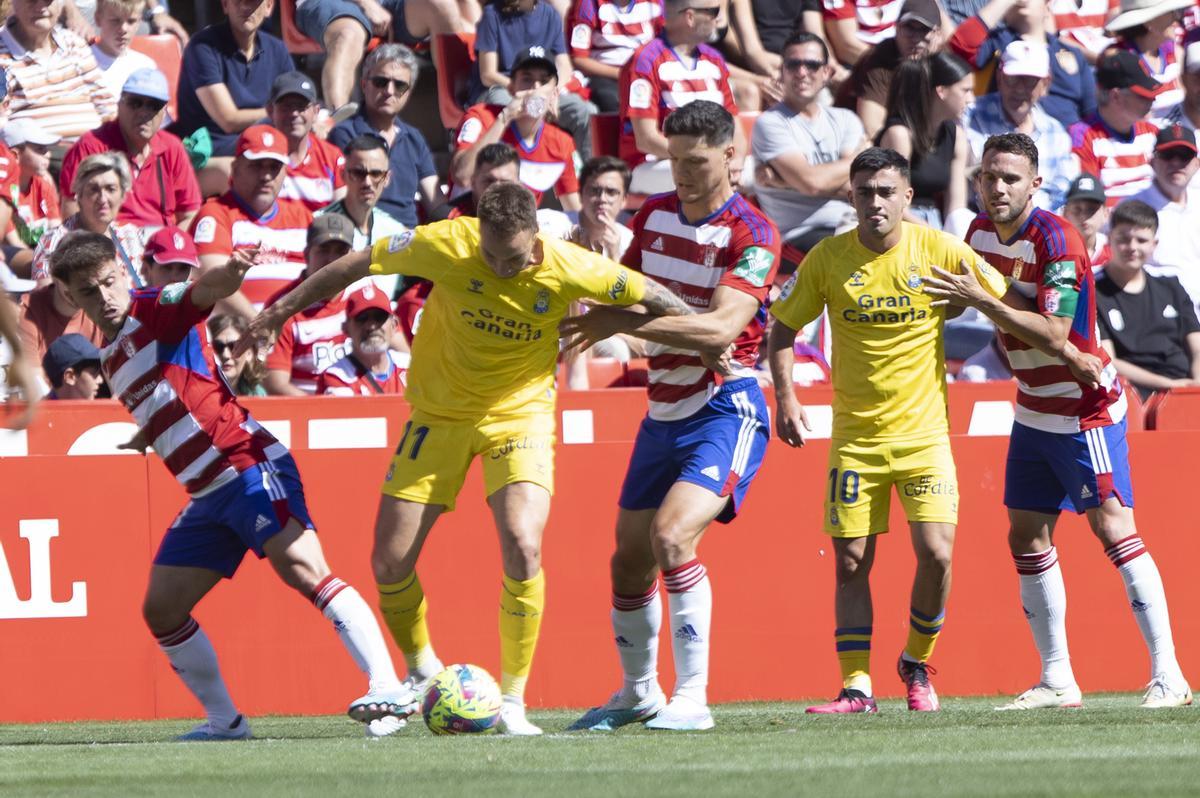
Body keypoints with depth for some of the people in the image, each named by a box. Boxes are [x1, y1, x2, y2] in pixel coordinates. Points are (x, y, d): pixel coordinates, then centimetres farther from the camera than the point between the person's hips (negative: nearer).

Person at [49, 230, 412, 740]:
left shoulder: (155, 310, -4)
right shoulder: (110, 357, 19)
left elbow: (204, 291, -27)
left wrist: (229, 273, -47)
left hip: (249, 466, -9)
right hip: (207, 495, 9)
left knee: (304, 570, -24)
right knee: (161, 610, 6)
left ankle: (387, 686, -31)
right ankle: (224, 720, 17)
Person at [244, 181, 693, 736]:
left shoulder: (569, 270, -22)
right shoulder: (446, 245, -22)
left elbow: (648, 295, -4)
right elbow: (357, 264, -7)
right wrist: (284, 309, 2)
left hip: (520, 413, -1)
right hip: (439, 413, 2)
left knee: (523, 549, -24)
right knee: (389, 564, -3)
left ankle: (513, 701, -9)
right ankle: (421, 670, 28)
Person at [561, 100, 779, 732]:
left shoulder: (751, 234, -14)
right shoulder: (653, 216, 8)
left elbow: (721, 328, -25)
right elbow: (626, 296, 18)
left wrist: (620, 323, -29)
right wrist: (600, 318, -7)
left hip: (725, 411, -7)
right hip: (663, 412, 7)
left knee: (673, 535, -25)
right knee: (630, 558, 10)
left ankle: (692, 698, -20)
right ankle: (637, 693, 30)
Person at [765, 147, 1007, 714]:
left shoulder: (941, 251, -6)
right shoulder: (827, 259, -4)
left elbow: (1006, 302, 6)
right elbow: (783, 328, 6)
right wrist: (784, 396, -5)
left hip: (924, 434, -1)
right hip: (855, 438, 1)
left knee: (935, 555, -12)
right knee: (850, 563, -2)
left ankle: (916, 663, 13)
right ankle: (856, 687, 6)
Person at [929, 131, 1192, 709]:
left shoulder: (1057, 240, -21)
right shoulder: (981, 232, 3)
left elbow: (1054, 335, -27)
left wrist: (979, 299, -29)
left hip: (1085, 407, -8)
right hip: (1033, 411, 8)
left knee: (1113, 528, -12)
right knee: (1027, 537, 5)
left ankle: (1168, 676, -11)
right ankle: (1057, 681, 12)